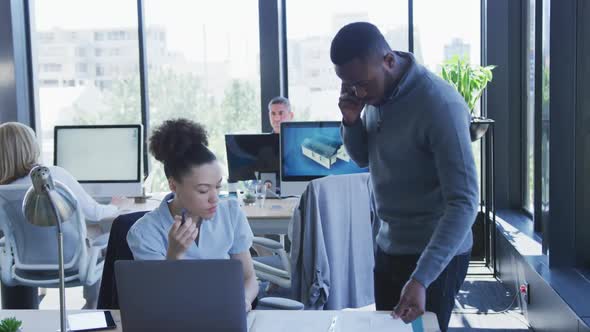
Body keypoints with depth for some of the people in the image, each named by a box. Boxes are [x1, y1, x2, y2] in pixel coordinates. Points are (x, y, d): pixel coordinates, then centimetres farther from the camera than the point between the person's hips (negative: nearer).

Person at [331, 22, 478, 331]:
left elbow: (464, 202, -27)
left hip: (435, 252, -7)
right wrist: (351, 121, -8)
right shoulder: (374, 94, -1)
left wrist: (420, 279, -36)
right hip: (389, 244, 7)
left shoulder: (439, 104, -24)